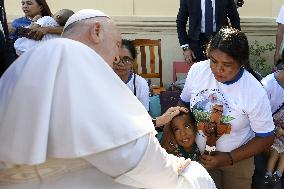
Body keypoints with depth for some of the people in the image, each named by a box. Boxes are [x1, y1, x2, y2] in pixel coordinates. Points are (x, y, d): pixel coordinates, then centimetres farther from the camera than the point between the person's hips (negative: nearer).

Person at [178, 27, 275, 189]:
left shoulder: (255, 92, -26)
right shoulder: (197, 70, -18)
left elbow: (266, 138, -14)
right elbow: (184, 103, -1)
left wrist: (229, 159, -20)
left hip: (237, 158, -1)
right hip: (200, 154, 2)